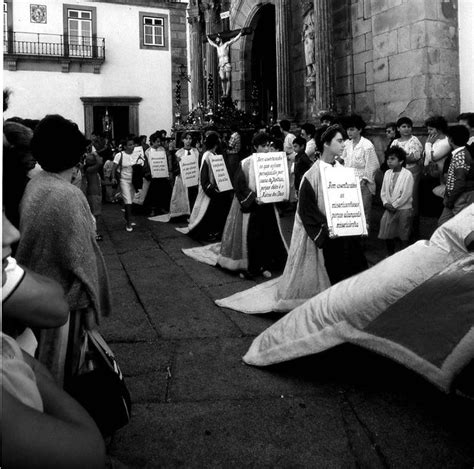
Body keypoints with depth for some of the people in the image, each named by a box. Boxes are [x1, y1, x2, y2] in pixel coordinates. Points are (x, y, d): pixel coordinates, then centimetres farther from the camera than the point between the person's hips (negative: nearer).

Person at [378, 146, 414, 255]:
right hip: (389, 209, 5)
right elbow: (383, 191, 9)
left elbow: (406, 194, -14)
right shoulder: (387, 173, 6)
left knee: (403, 236, 4)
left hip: (403, 209, -5)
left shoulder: (407, 175, -11)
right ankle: (390, 255, 27)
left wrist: (394, 205, -14)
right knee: (387, 235, 10)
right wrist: (386, 203, -7)